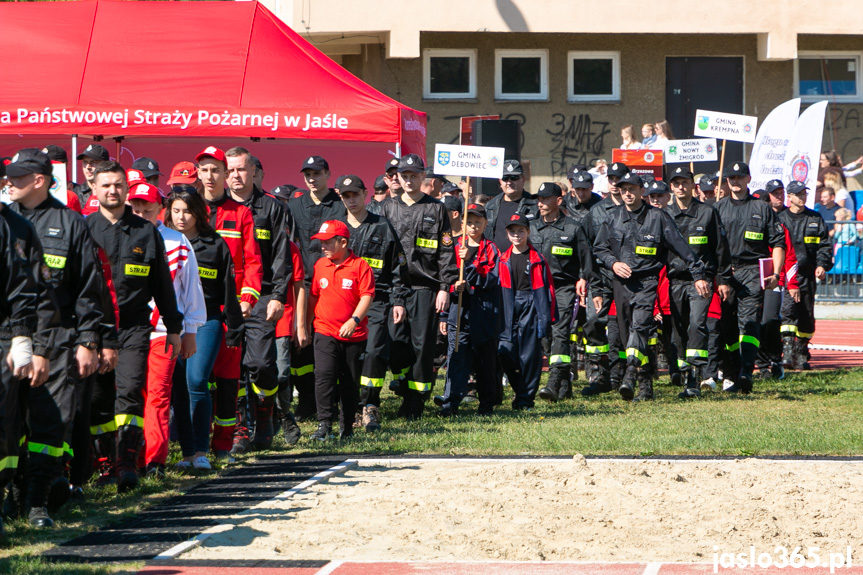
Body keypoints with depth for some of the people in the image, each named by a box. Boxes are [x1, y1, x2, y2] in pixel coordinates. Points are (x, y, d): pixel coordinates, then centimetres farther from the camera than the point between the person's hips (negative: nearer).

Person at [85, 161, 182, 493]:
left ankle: (128, 462, -19)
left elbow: (162, 283, 15)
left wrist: (173, 327, 14)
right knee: (98, 396, 2)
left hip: (134, 326, -1)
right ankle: (105, 460, 14)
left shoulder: (146, 232, 10)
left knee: (129, 391, -15)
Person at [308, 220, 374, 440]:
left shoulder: (360, 266, -5)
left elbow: (366, 297, -11)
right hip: (325, 333, 2)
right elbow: (313, 297, 17)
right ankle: (324, 424, -16)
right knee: (324, 375, -15)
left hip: (354, 335, -2)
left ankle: (346, 428, 18)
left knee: (350, 384, 6)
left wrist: (354, 320, -25)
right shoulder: (320, 265, 8)